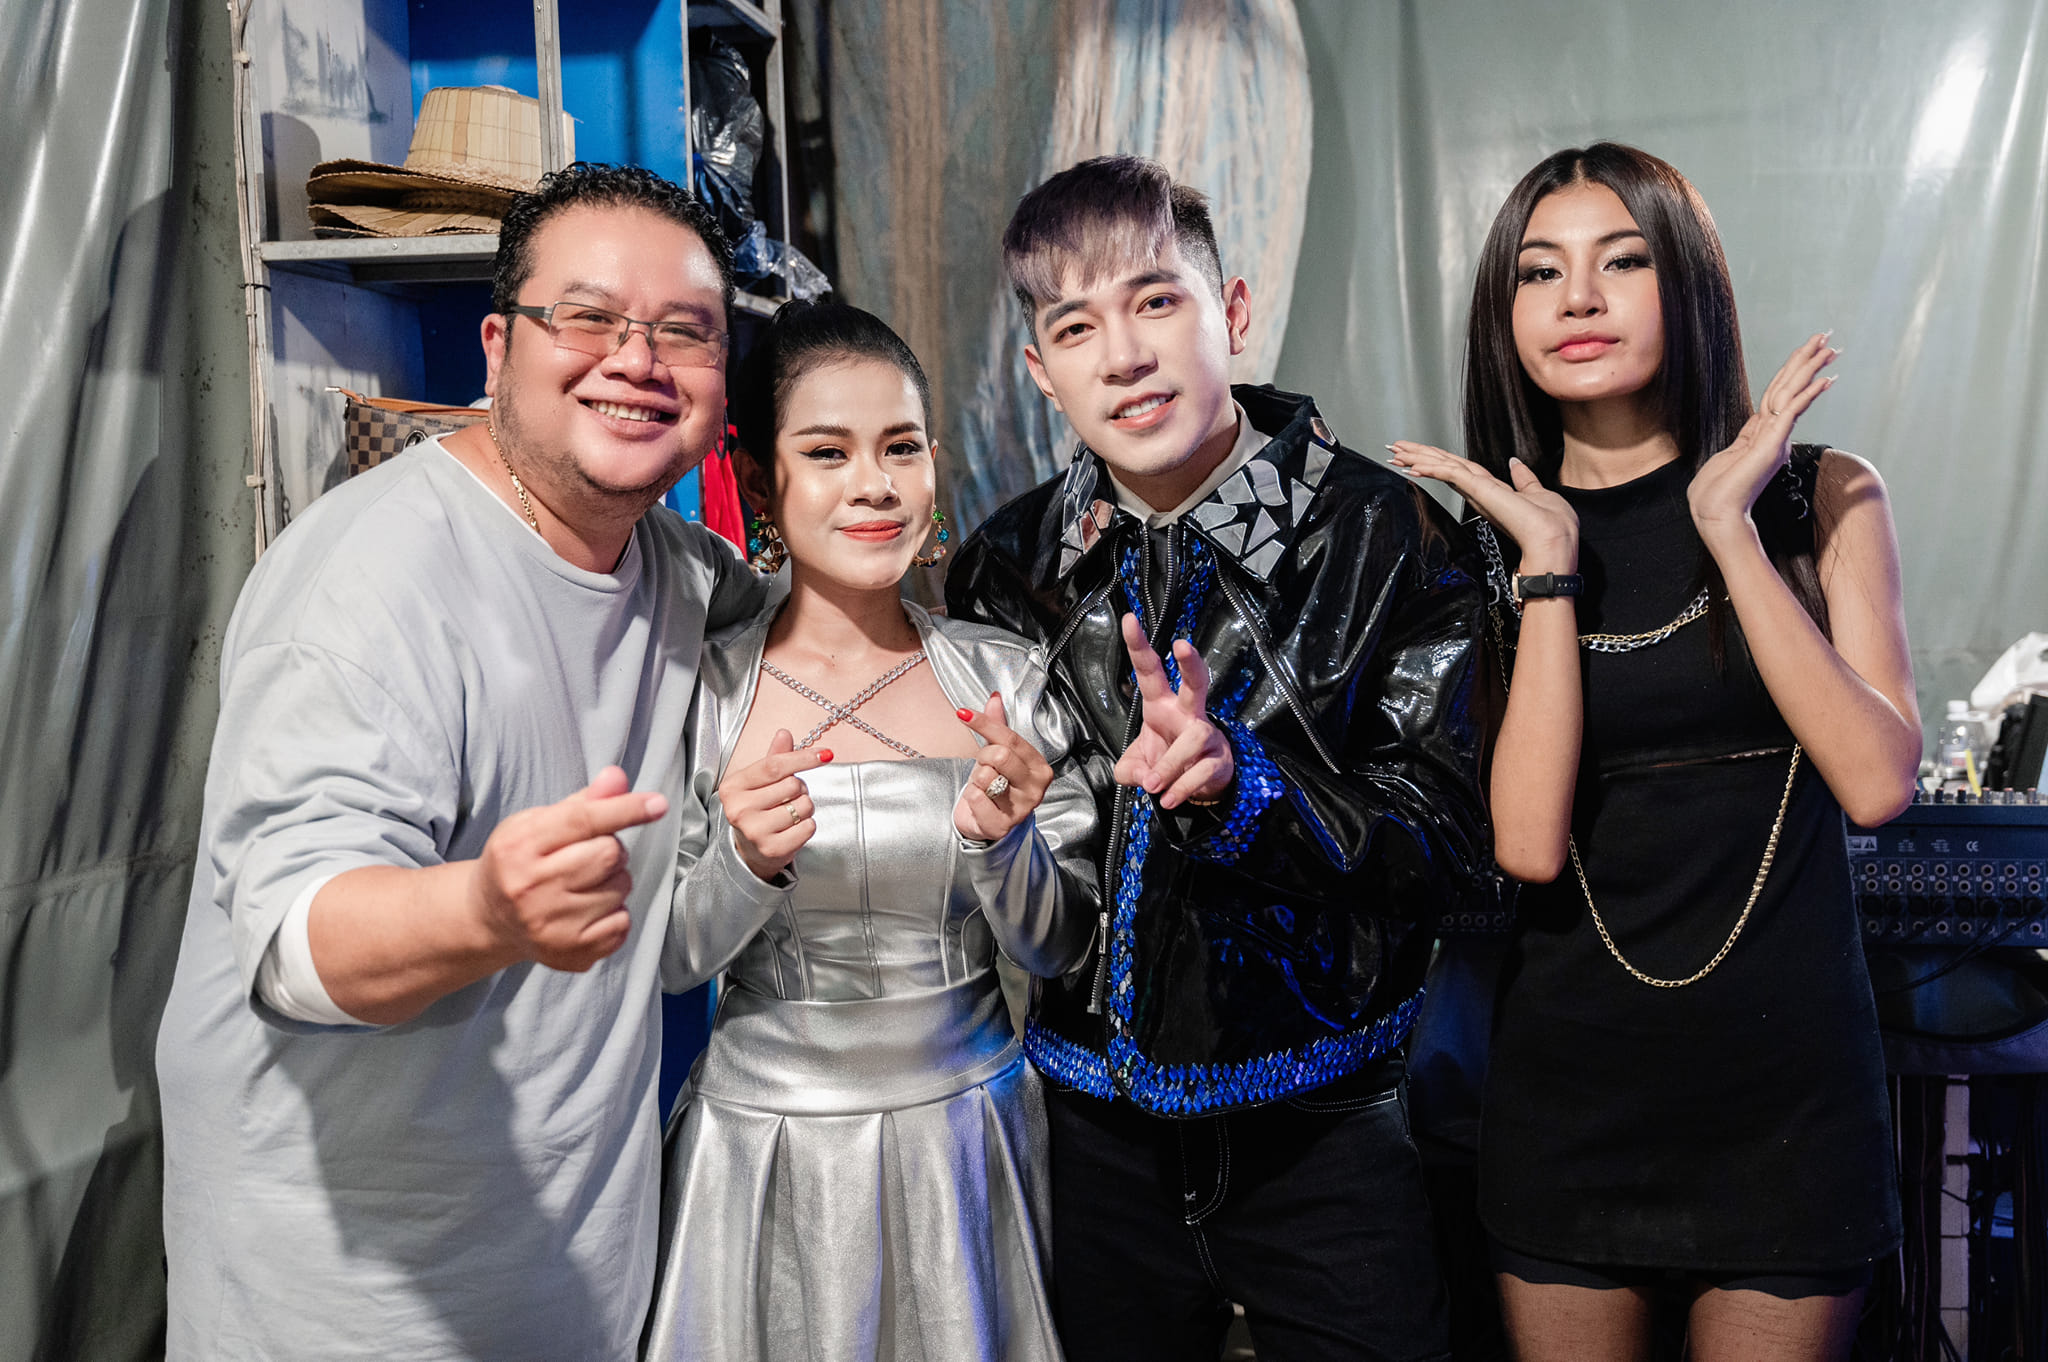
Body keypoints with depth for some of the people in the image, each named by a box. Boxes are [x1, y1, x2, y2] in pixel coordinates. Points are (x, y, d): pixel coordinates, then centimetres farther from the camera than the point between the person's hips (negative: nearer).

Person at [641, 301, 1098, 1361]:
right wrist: (745, 863, -24)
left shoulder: (1005, 678, -6)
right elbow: (665, 958, -4)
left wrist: (998, 841, -21)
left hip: (963, 1132, 1)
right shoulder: (704, 687, -9)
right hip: (765, 1142, -1)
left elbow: (1061, 947, -2)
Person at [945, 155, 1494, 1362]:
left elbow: (1464, 842, -14)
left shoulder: (1383, 535, -10)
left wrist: (1243, 783, -27)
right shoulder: (1011, 567, 0)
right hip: (1096, 1131, 3)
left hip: (1323, 1130, -2)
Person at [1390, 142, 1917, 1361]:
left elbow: (1879, 781, -15)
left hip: (1788, 1067, 0)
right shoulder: (1482, 535, -2)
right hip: (1570, 1071, 1)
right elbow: (1528, 840, -14)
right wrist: (1551, 564, -16)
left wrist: (1729, 530, -17)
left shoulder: (1819, 497, -2)